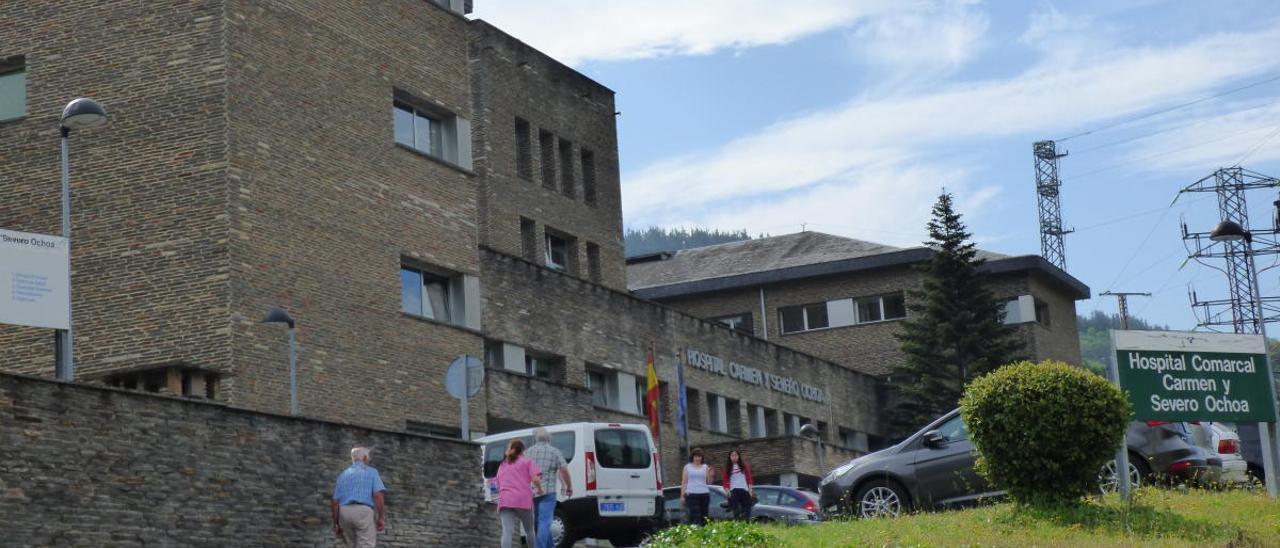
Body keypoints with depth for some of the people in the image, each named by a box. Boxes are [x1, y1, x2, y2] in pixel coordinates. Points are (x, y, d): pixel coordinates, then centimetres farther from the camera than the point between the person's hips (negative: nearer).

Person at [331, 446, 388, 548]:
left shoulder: (343, 475, 18)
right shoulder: (371, 472, 6)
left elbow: (335, 502, 13)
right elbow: (377, 495, -9)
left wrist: (336, 524, 16)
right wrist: (381, 517, -7)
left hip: (344, 513, 5)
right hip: (363, 512, -5)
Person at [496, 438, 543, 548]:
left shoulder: (503, 465, 27)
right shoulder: (527, 461, 13)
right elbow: (536, 479, -3)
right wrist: (539, 489, 15)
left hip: (505, 501, 2)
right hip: (523, 500, -2)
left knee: (507, 532, -14)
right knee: (529, 530, 18)